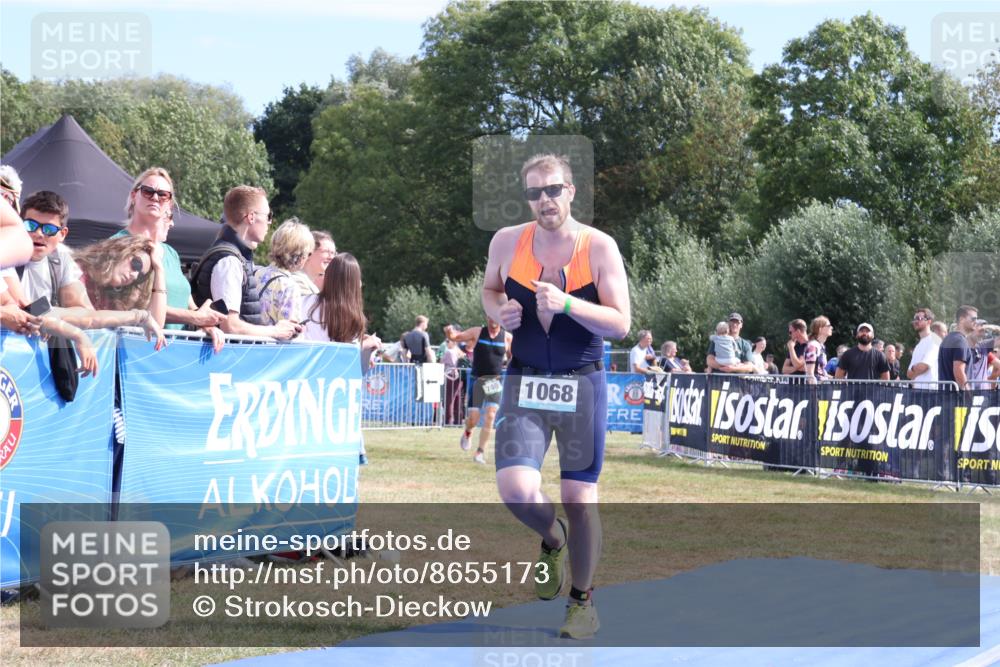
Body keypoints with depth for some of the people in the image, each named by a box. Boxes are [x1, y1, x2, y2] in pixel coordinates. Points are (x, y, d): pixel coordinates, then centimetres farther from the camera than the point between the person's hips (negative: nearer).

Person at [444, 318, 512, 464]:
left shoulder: (507, 337, 2)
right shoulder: (477, 332, 0)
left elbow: (512, 358, 14)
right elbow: (455, 337, 0)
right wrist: (450, 332, -22)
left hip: (495, 381, 0)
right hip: (476, 379, 0)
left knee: (490, 416, -10)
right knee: (473, 417, -3)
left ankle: (481, 451, -1)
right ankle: (467, 433, 33)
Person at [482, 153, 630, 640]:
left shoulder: (599, 247, -8)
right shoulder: (507, 241, -1)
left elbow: (620, 325, -11)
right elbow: (490, 289, 19)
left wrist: (566, 304, -26)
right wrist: (499, 312, -5)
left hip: (582, 385, -2)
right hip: (524, 382, 2)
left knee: (579, 499, 2)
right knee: (516, 492, -15)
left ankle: (582, 601, 23)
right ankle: (553, 541, 22)